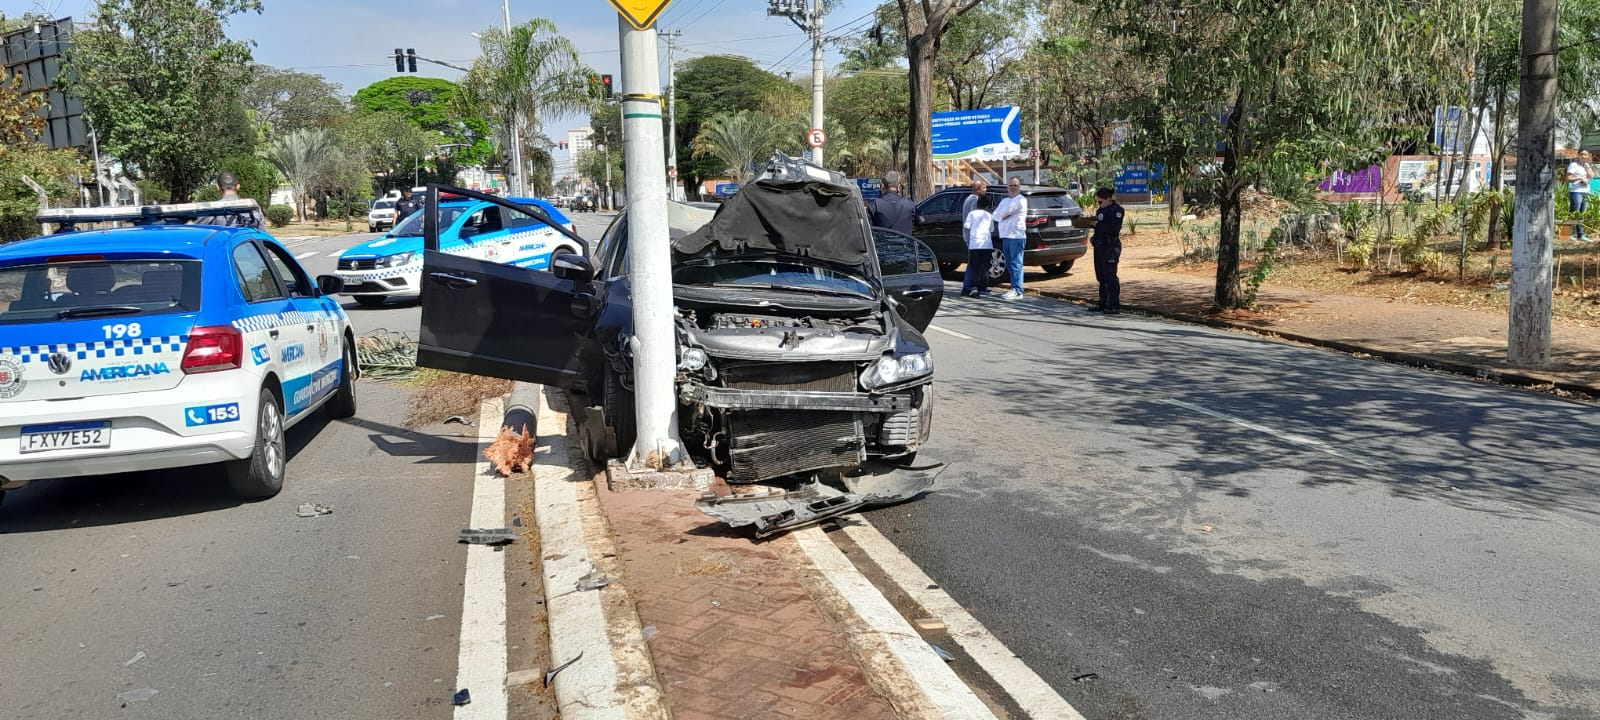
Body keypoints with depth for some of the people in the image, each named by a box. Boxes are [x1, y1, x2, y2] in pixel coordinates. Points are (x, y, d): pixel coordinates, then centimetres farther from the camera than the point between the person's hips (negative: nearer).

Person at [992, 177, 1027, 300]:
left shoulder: (1021, 200, -5)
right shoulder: (1004, 201, 21)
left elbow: (1007, 211, -15)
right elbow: (995, 215, 10)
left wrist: (1002, 215, 5)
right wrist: (1004, 216, -7)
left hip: (1016, 236, -8)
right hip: (1005, 236, 8)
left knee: (1016, 264, -11)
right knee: (1009, 265, 10)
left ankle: (1017, 291, -14)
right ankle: (1014, 288, 15)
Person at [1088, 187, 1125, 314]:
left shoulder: (1116, 210, -10)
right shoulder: (1100, 210, 15)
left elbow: (1115, 230, -17)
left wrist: (1098, 225, -20)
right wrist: (1094, 237, 13)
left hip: (1111, 247, -9)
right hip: (1099, 246, 9)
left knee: (1110, 277, -8)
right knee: (1101, 277, 12)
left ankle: (1115, 305, -4)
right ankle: (1103, 303, 19)